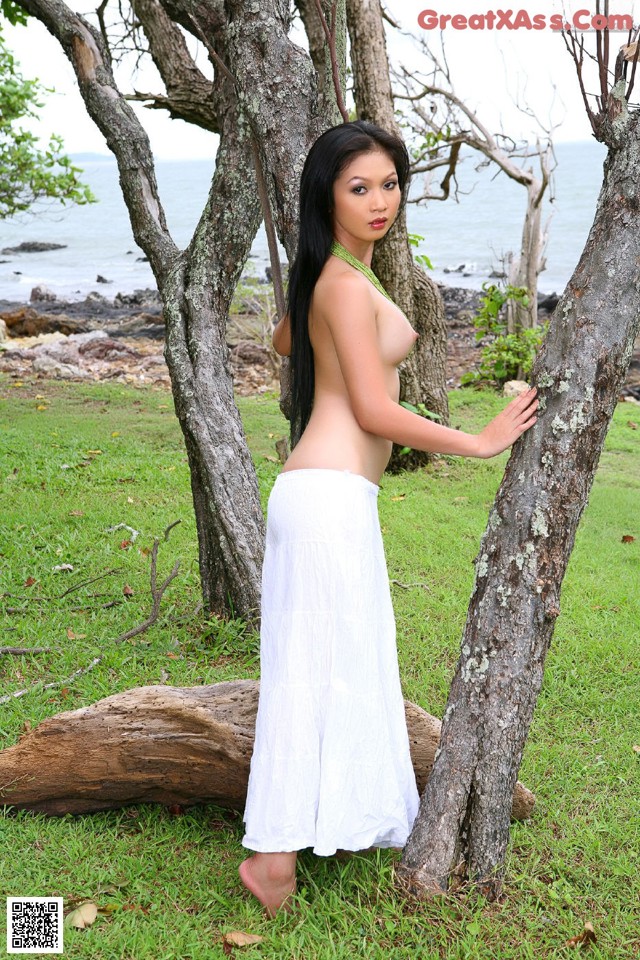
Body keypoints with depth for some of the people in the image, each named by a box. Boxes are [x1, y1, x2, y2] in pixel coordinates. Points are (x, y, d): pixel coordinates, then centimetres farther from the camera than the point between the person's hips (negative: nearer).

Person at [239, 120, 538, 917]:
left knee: (343, 666, 18)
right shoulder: (347, 284, -14)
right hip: (331, 497, -10)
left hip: (329, 496, 10)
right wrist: (480, 441, -10)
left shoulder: (330, 276, 15)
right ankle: (276, 851, 2)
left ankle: (346, 817, 33)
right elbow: (376, 411, -18)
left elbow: (284, 339, 34)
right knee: (318, 667, -5)